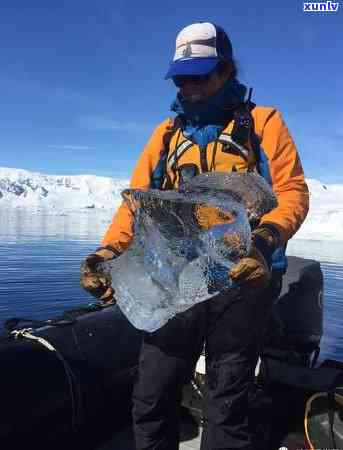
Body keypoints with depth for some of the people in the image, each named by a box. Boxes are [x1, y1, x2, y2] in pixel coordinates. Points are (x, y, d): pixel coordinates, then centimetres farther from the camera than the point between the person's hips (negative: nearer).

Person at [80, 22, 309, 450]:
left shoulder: (263, 122, 8)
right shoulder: (167, 132, 16)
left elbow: (292, 190, -2)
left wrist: (265, 239, -22)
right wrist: (110, 249, -8)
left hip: (242, 276, -2)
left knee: (226, 406, 7)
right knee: (151, 399, 8)